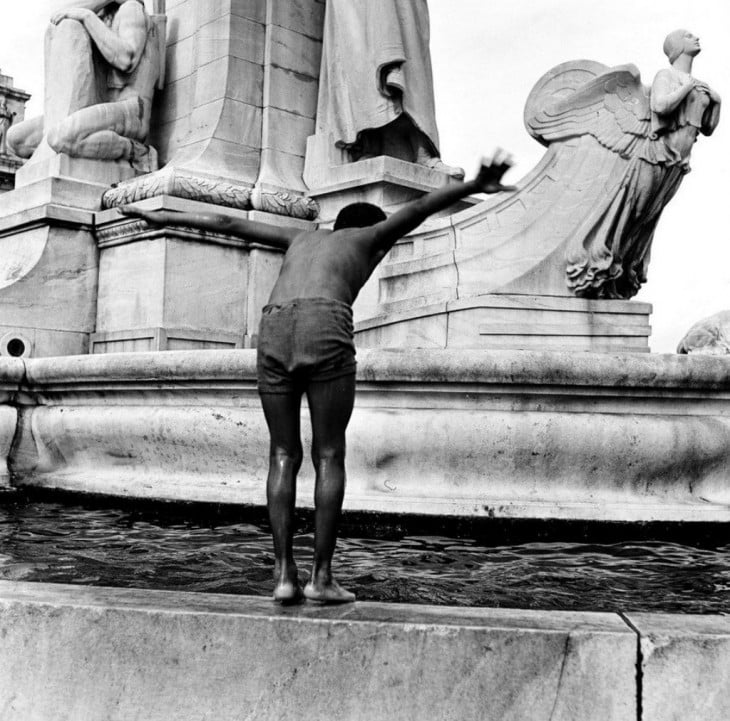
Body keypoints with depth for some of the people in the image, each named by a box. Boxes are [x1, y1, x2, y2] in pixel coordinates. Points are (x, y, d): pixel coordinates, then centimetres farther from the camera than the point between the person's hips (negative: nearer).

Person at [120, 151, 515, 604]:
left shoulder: (302, 238, 38)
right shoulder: (366, 235, 27)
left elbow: (227, 223, 42)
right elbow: (418, 210, 8)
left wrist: (162, 217, 51)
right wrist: (475, 187, -6)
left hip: (273, 333, 4)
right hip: (326, 332, -4)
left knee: (284, 457, 10)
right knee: (329, 457, 4)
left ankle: (284, 574, 3)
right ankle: (322, 576, 2)